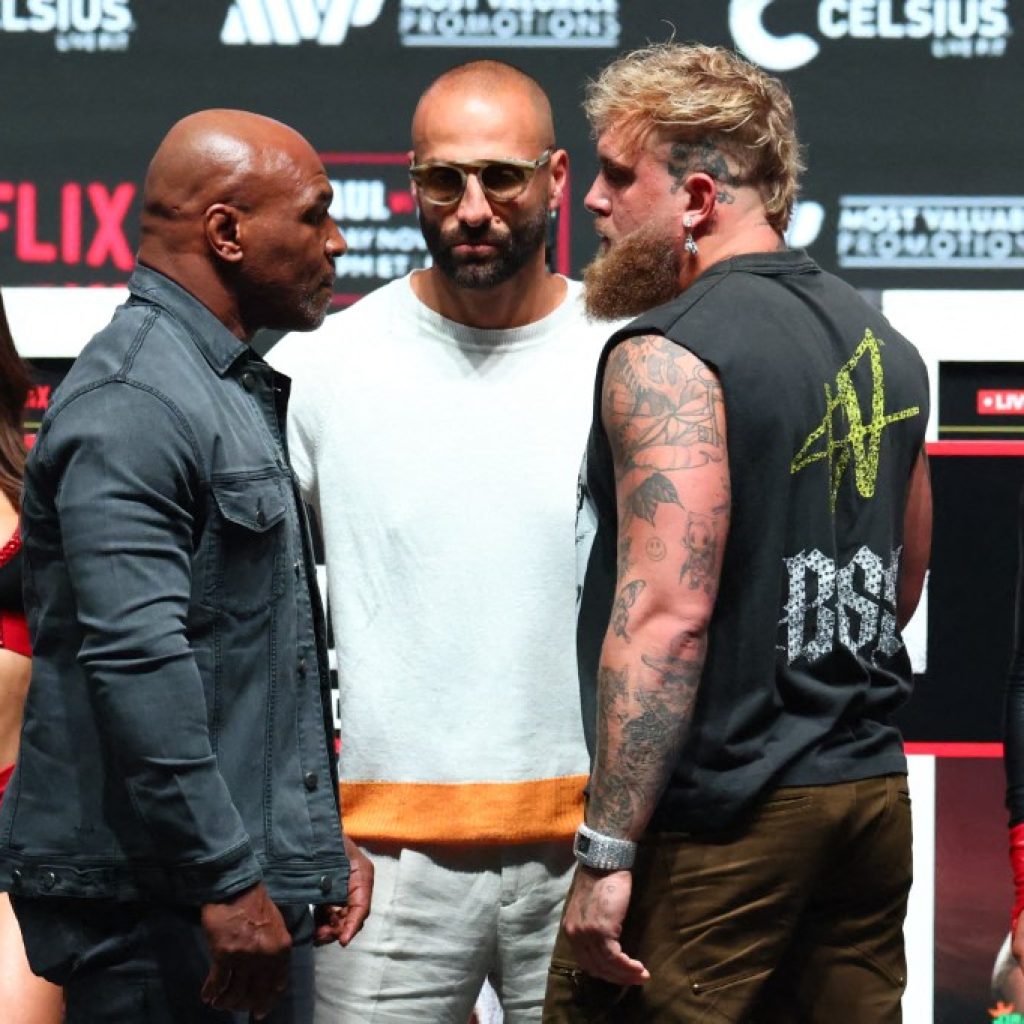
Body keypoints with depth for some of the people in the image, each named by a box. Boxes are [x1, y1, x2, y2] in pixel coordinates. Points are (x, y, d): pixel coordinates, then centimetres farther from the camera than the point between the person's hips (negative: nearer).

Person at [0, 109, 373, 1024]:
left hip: (252, 888, 10)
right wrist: (227, 885, -23)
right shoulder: (134, 402, -15)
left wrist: (320, 845, 22)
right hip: (153, 907, -10)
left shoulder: (241, 395, 19)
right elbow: (137, 662, -23)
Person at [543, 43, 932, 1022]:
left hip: (717, 815, -8)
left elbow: (667, 612, -21)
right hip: (871, 791, 8)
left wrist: (606, 853, -20)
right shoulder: (881, 344, 13)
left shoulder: (668, 356, -12)